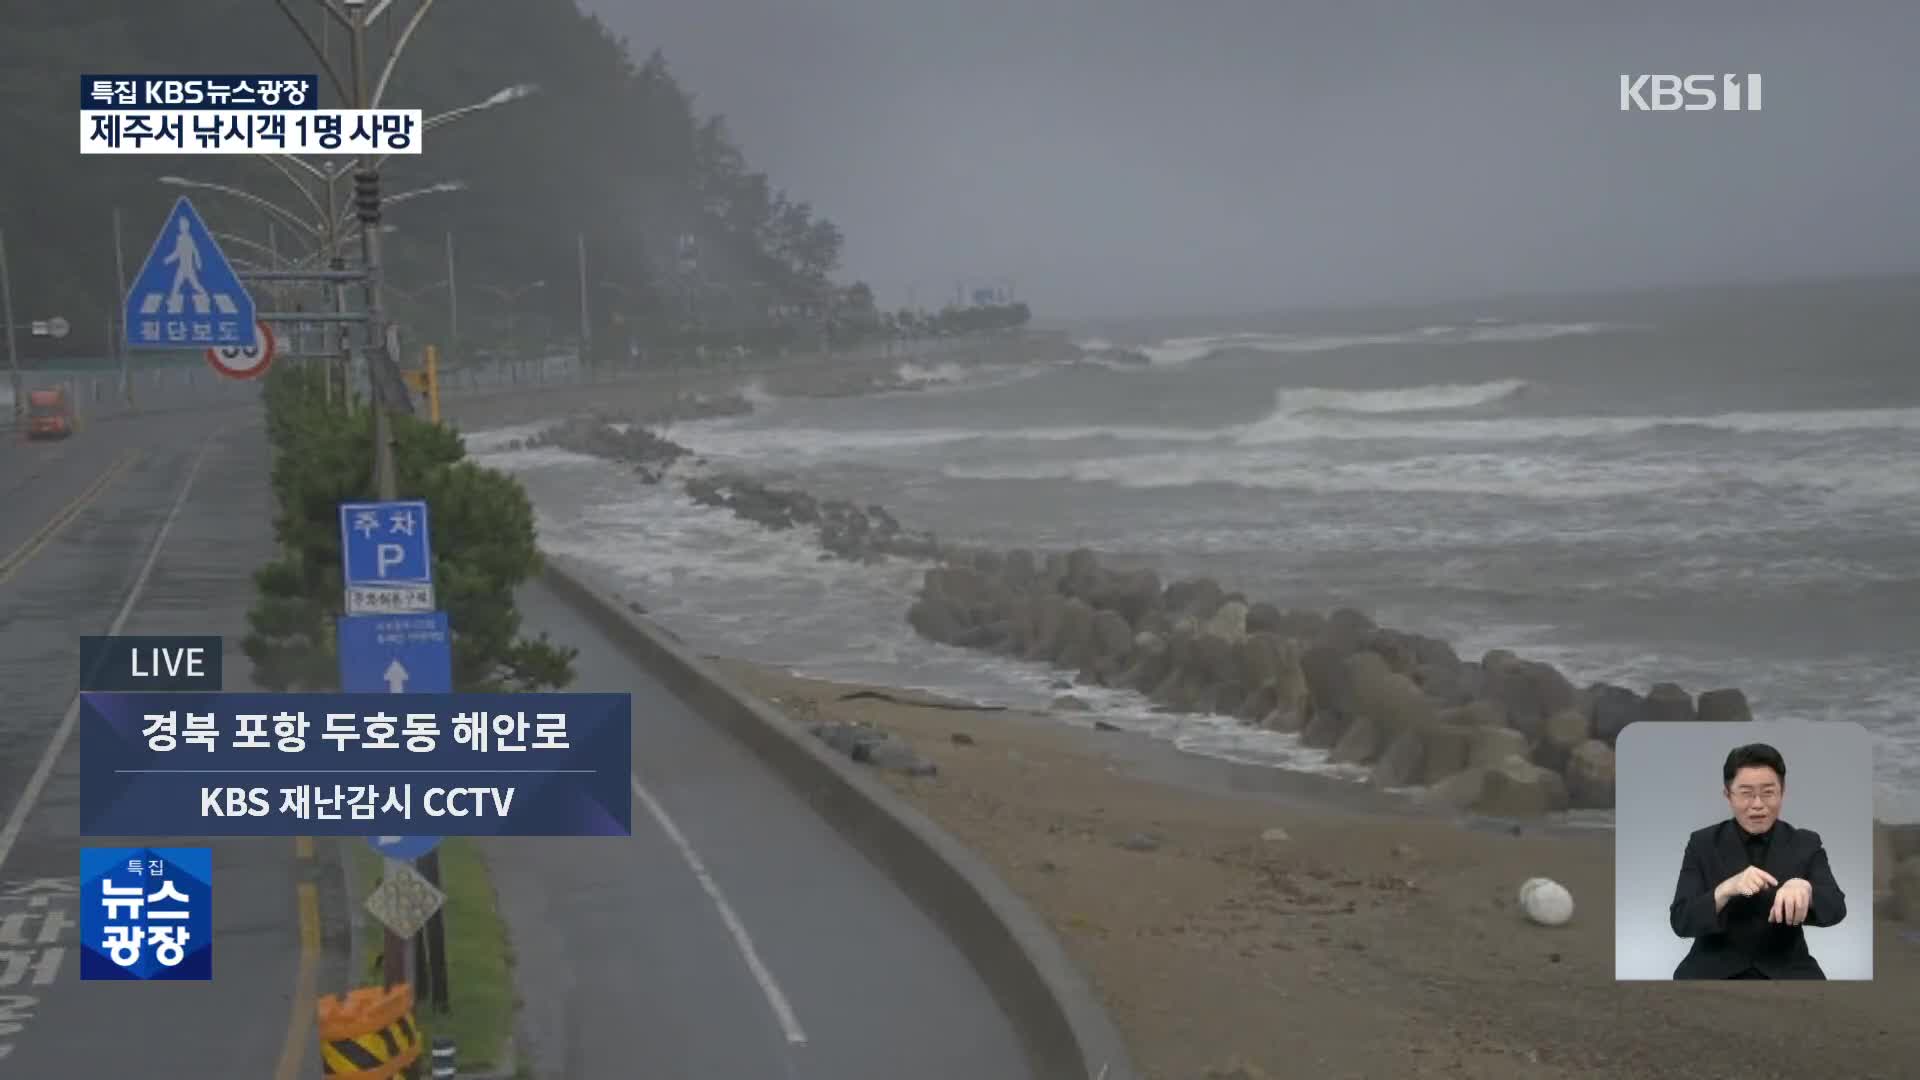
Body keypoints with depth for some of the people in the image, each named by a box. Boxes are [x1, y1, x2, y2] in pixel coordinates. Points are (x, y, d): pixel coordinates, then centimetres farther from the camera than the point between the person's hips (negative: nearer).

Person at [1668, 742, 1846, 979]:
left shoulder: (1805, 844, 5)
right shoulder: (1702, 844, 2)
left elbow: (1836, 908, -9)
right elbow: (1681, 921, -7)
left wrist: (1804, 888, -31)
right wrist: (1726, 889, -24)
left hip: (1785, 972, 1)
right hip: (1715, 972, -1)